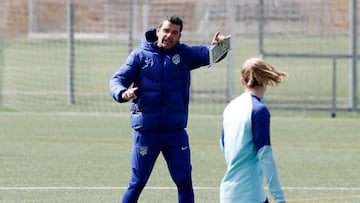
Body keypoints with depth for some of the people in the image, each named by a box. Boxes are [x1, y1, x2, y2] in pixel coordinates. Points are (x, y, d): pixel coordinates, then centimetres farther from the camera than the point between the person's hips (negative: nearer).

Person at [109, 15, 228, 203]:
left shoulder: (184, 54, 3)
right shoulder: (140, 55, -1)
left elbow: (207, 55, -14)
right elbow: (117, 80, -4)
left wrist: (217, 47, -38)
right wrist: (123, 93, -28)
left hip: (176, 131, 2)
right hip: (146, 130, -2)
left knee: (184, 181, 3)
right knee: (138, 182, 3)